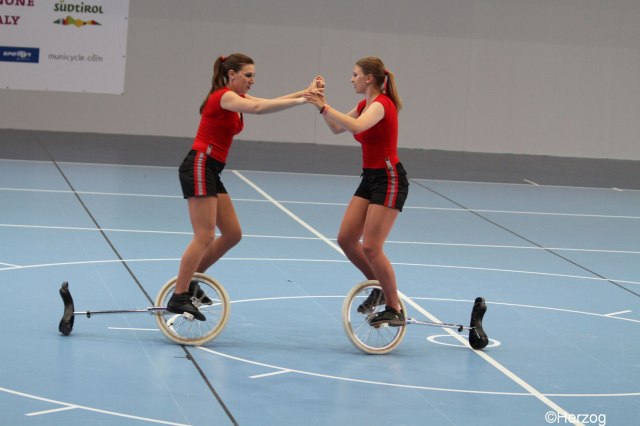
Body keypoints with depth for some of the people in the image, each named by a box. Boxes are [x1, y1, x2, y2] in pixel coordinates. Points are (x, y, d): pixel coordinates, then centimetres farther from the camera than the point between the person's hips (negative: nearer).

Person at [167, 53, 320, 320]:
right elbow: (259, 108, -27)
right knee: (205, 236, -13)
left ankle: (189, 280, 17)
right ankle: (178, 298, -12)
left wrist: (304, 93, -5)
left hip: (211, 172, 10)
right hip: (199, 167, -10)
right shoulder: (223, 96, -12)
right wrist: (300, 101, -28)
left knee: (232, 234, 9)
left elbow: (269, 103, 8)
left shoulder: (236, 99, 17)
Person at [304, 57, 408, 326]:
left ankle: (395, 309, -1)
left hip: (389, 179, -9)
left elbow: (357, 126, -36)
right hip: (370, 179, 9)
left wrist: (324, 107, -33)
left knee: (371, 247, -12)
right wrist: (322, 103, 7)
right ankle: (380, 288, 19)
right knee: (345, 238, 3)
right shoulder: (365, 105, 11)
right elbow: (337, 128, 21)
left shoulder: (381, 104, -17)